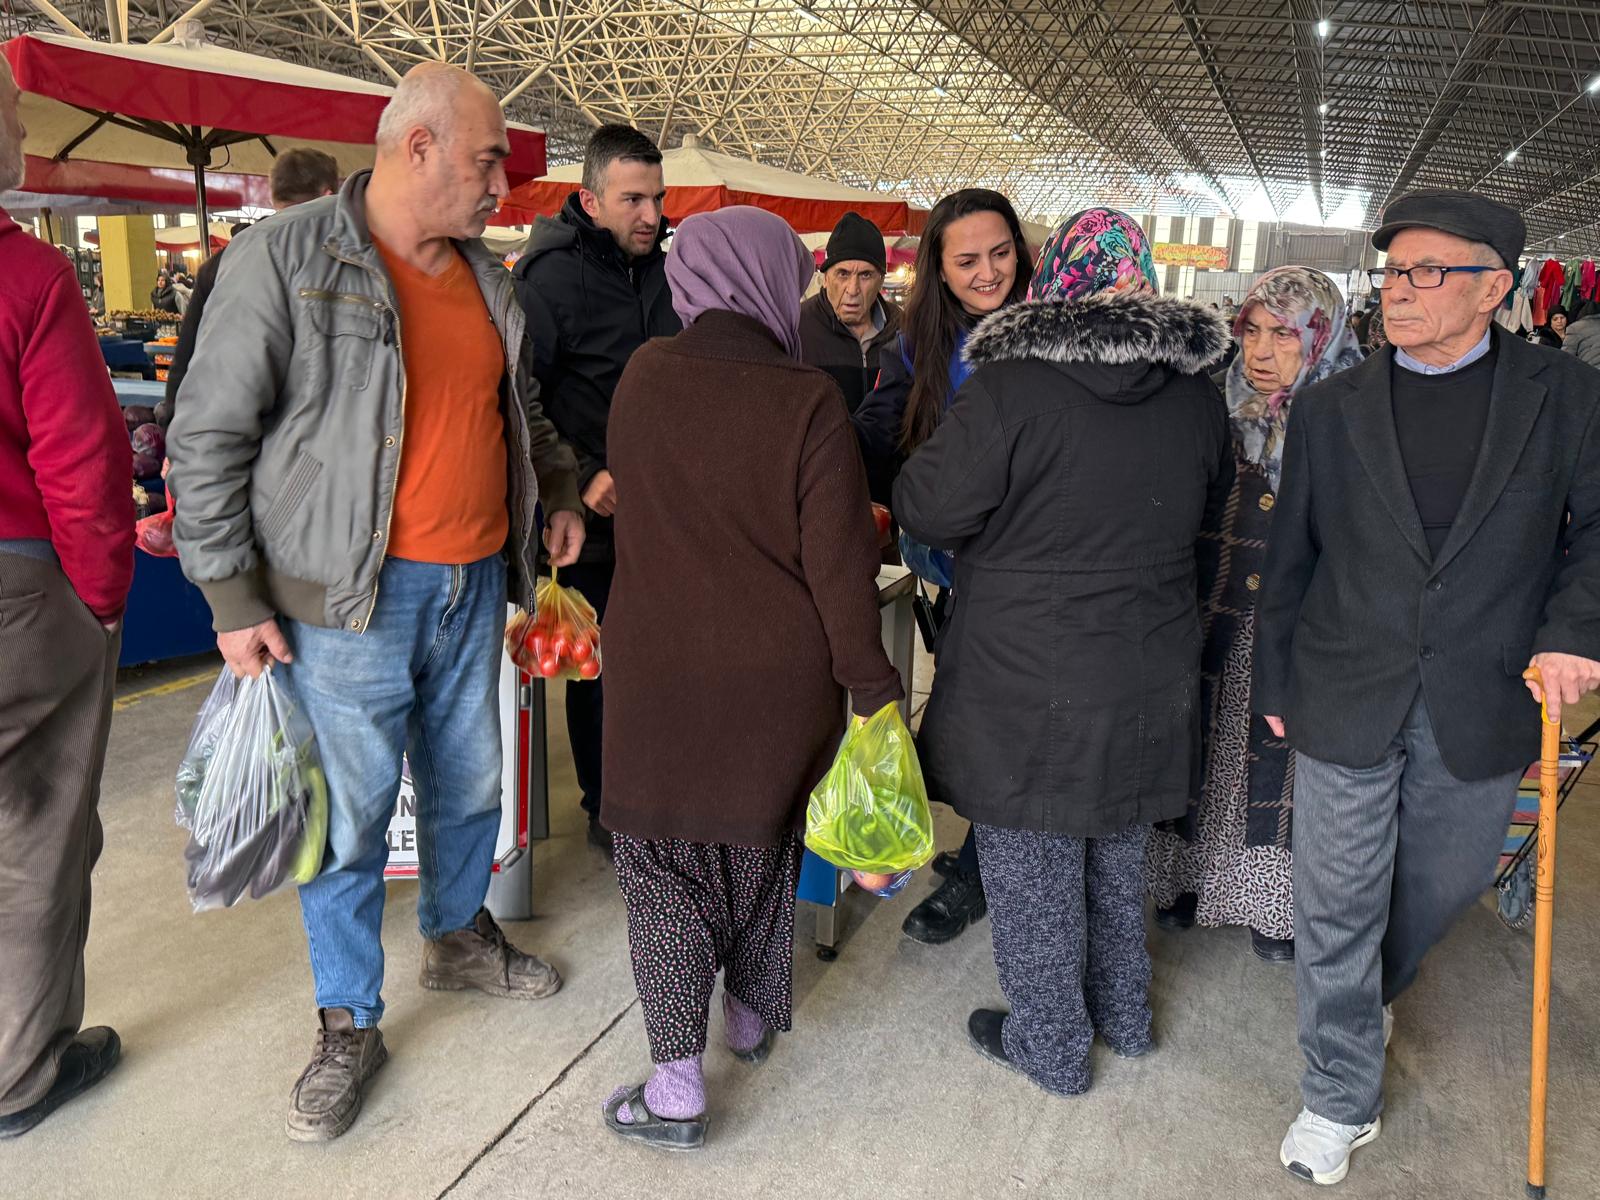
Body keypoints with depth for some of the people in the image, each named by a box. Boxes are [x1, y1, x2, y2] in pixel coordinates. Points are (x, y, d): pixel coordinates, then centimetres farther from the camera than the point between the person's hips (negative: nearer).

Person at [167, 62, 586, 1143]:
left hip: (476, 587, 6)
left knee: (470, 783, 19)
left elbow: (522, 406, 27)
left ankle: (458, 935, 44)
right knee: (351, 816, 4)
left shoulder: (487, 276, 10)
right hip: (351, 599, -6)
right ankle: (349, 1026, 24)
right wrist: (234, 599, -11)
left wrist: (561, 490, 16)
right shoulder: (285, 258, -11)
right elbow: (209, 438, -10)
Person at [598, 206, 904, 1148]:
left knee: (667, 860, 10)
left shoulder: (644, 377, -5)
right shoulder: (808, 401, -15)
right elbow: (841, 559, -14)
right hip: (778, 673, 0)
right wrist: (872, 682, -5)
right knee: (762, 844, 20)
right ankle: (754, 1015, 39)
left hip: (659, 668, 1)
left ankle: (678, 1085, 9)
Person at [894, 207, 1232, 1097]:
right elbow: (1209, 510, 14)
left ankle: (1052, 1047, 26)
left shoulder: (1009, 390, -20)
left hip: (1029, 681, -6)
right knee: (1119, 853, 24)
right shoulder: (1196, 394, -1)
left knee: (1032, 865, 11)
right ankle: (1126, 1016, 41)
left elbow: (928, 510, -14)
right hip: (1150, 678, 6)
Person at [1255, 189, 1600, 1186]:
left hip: (1481, 711, 1)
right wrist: (1274, 683, 10)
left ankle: (1373, 996, 52)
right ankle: (1342, 1095, 25)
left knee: (1441, 890, 20)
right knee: (1338, 910, 6)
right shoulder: (1332, 407, 1)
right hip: (1346, 708, 0)